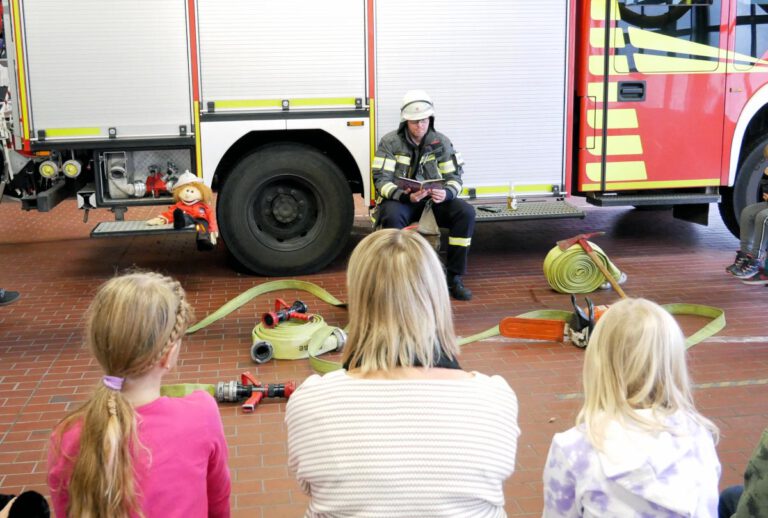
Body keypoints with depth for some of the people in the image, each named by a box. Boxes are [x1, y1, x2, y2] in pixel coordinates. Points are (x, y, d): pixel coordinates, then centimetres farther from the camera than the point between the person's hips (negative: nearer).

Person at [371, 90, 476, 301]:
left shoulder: (441, 142, 1)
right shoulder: (390, 142, -7)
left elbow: (454, 177, -1)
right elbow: (382, 179, -14)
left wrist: (446, 193, -27)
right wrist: (406, 196, -33)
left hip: (433, 200, 3)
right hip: (400, 200, -3)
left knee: (466, 212, -23)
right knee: (392, 215, -39)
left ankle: (453, 277, -15)